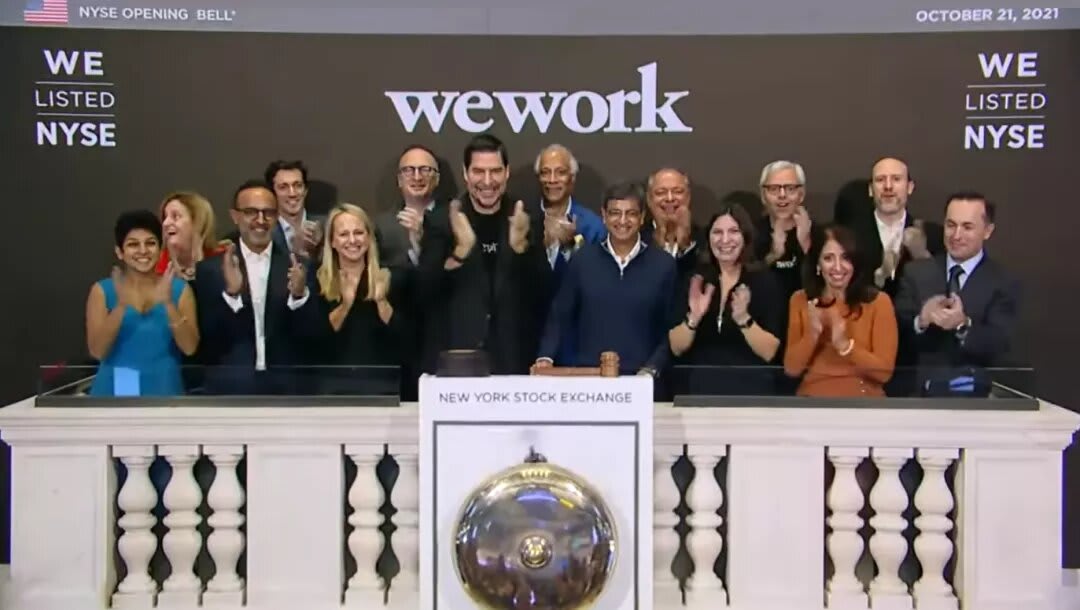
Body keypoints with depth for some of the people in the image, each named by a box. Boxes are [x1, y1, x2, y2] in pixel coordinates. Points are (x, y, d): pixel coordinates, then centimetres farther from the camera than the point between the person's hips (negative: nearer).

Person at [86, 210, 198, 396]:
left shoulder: (179, 289, 4)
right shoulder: (102, 290, 3)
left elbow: (190, 347, -7)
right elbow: (97, 351, -8)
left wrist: (168, 303, -19)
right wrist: (121, 305, -20)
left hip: (164, 392, 1)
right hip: (114, 392, -1)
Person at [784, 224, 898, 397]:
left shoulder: (878, 301, 0)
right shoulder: (800, 300, 6)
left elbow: (884, 371, -5)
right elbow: (792, 369, 1)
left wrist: (845, 345, -19)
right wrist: (812, 334, -15)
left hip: (863, 397, 0)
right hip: (813, 396, 1)